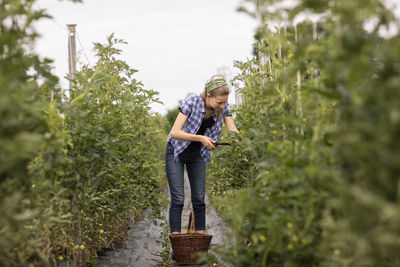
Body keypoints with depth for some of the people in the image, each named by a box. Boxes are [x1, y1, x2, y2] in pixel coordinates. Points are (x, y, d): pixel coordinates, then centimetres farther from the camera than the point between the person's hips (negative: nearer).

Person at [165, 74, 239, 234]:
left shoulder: (223, 107, -15)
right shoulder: (192, 102, -29)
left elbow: (233, 132, -15)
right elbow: (174, 132, -32)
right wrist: (201, 138, -42)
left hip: (197, 154, 4)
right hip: (177, 151, -4)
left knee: (199, 198, -1)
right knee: (178, 199, -10)